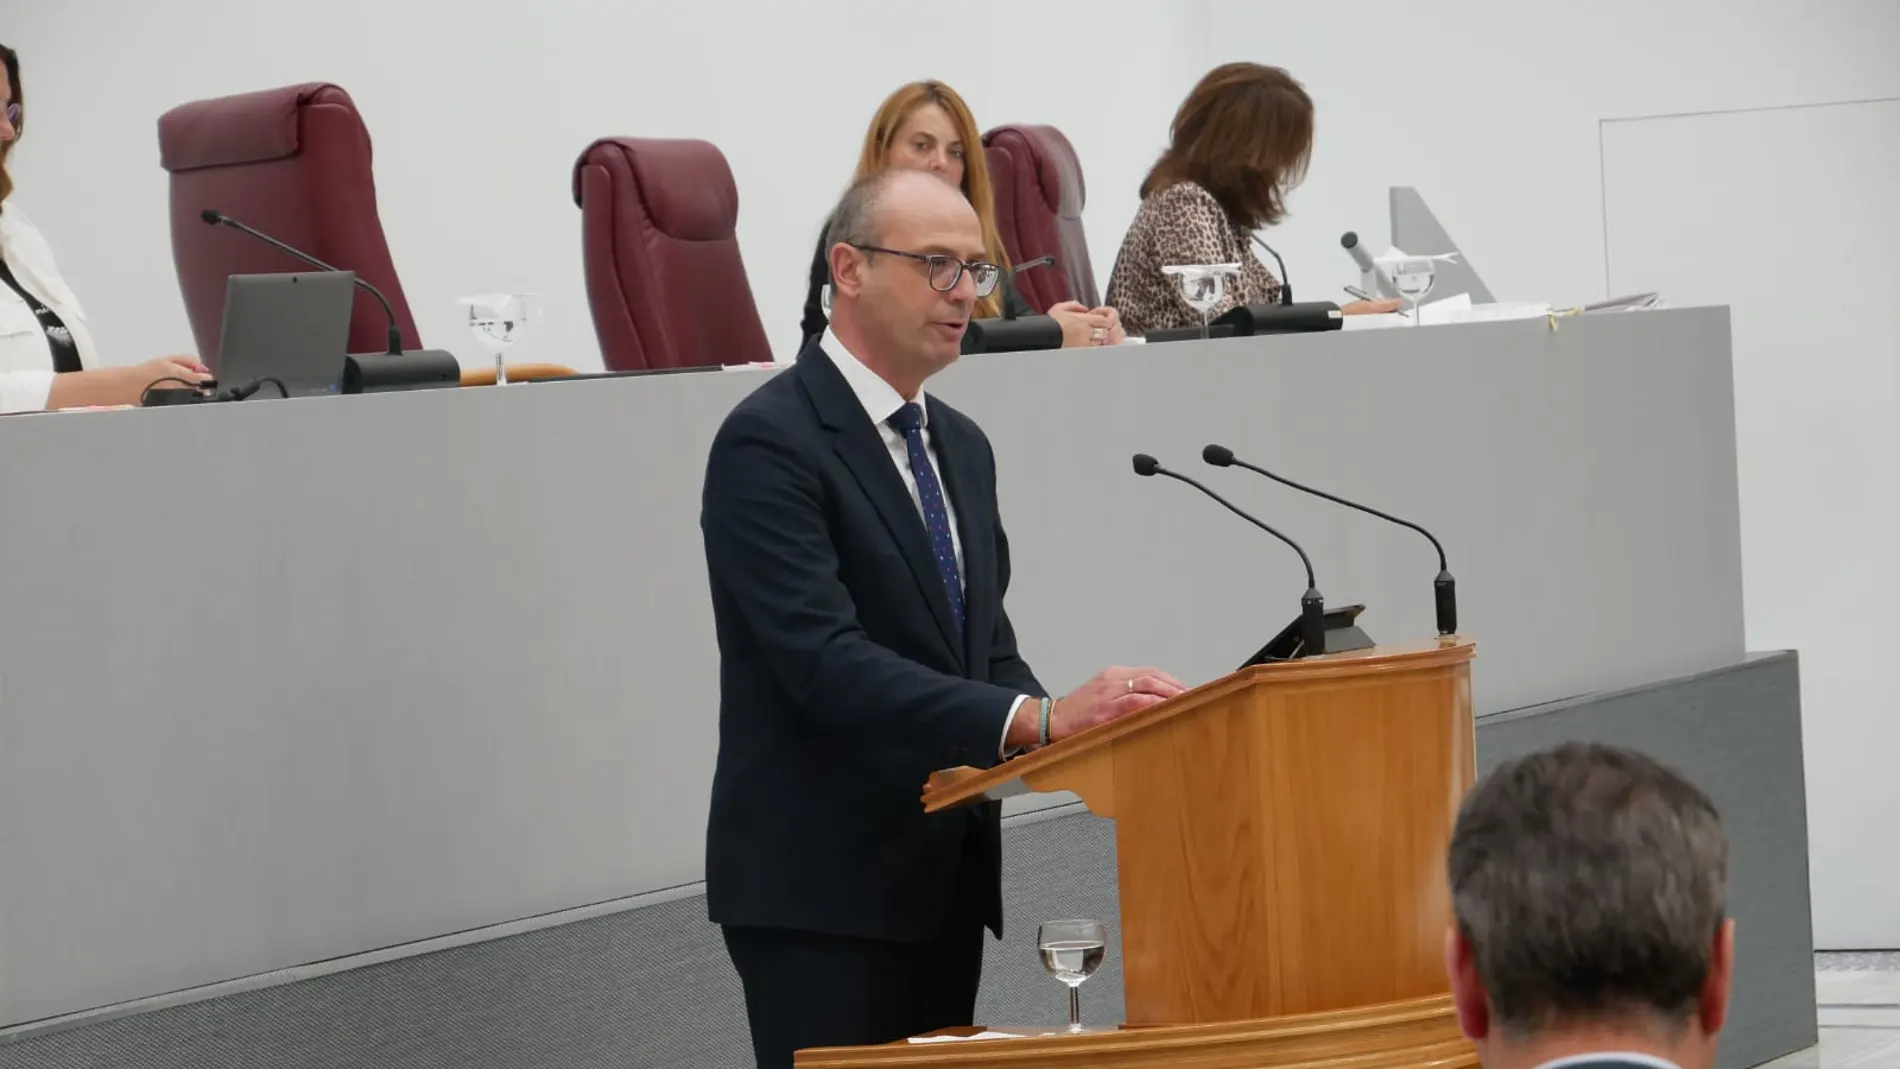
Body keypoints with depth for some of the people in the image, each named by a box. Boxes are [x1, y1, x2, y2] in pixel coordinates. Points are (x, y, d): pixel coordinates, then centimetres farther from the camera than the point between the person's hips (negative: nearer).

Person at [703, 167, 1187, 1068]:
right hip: (821, 888, -8)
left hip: (943, 878, 8)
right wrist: (1036, 721, -32)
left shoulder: (959, 445, 15)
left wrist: (1082, 727, -4)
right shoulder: (770, 442, -13)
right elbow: (827, 661, -24)